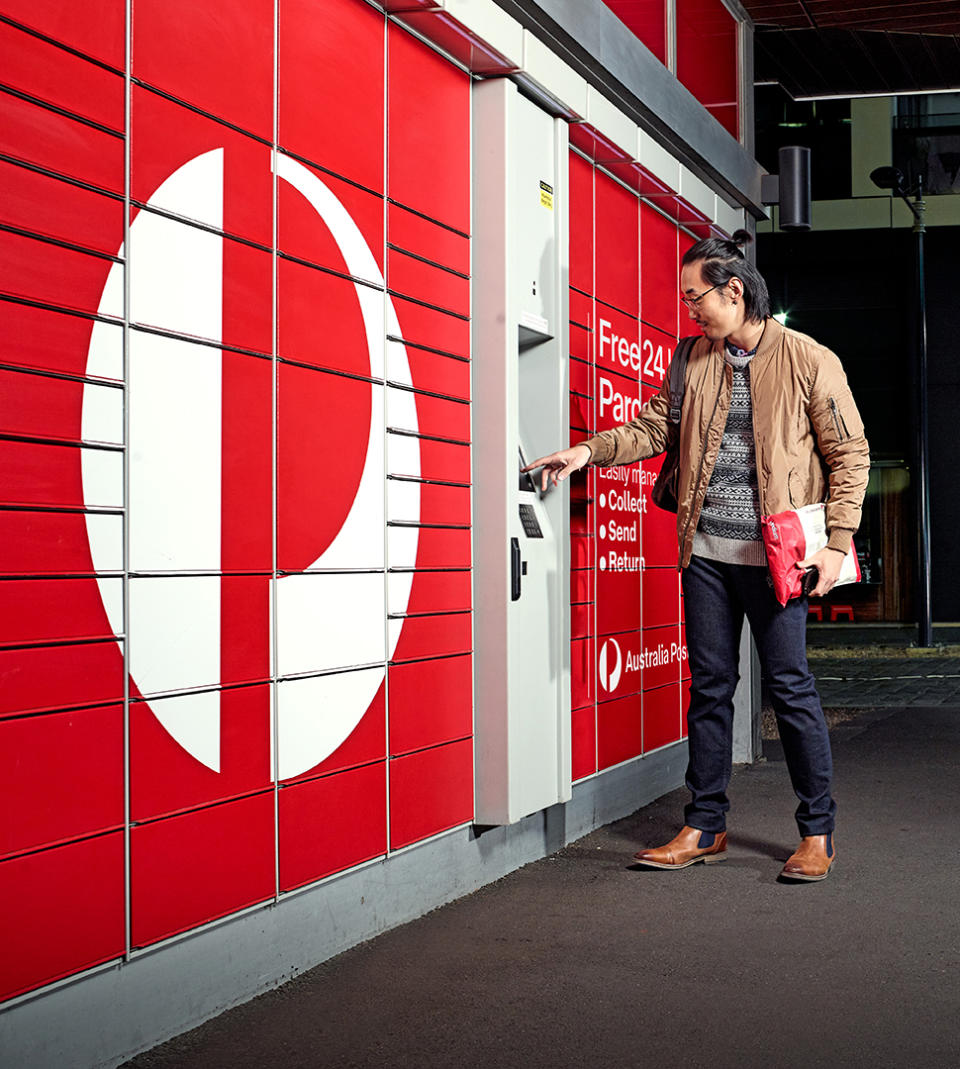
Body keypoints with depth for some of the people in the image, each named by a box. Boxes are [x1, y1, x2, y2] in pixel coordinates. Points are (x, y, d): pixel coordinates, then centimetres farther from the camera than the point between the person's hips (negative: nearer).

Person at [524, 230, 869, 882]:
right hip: (706, 552, 5)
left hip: (775, 554, -5)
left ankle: (818, 833, 12)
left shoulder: (810, 361, -4)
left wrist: (838, 542, -9)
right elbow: (654, 427, 15)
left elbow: (850, 455, -3)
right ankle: (705, 828, 20)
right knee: (710, 687, 10)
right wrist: (589, 451, 1)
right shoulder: (696, 360, 10)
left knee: (791, 688, -1)